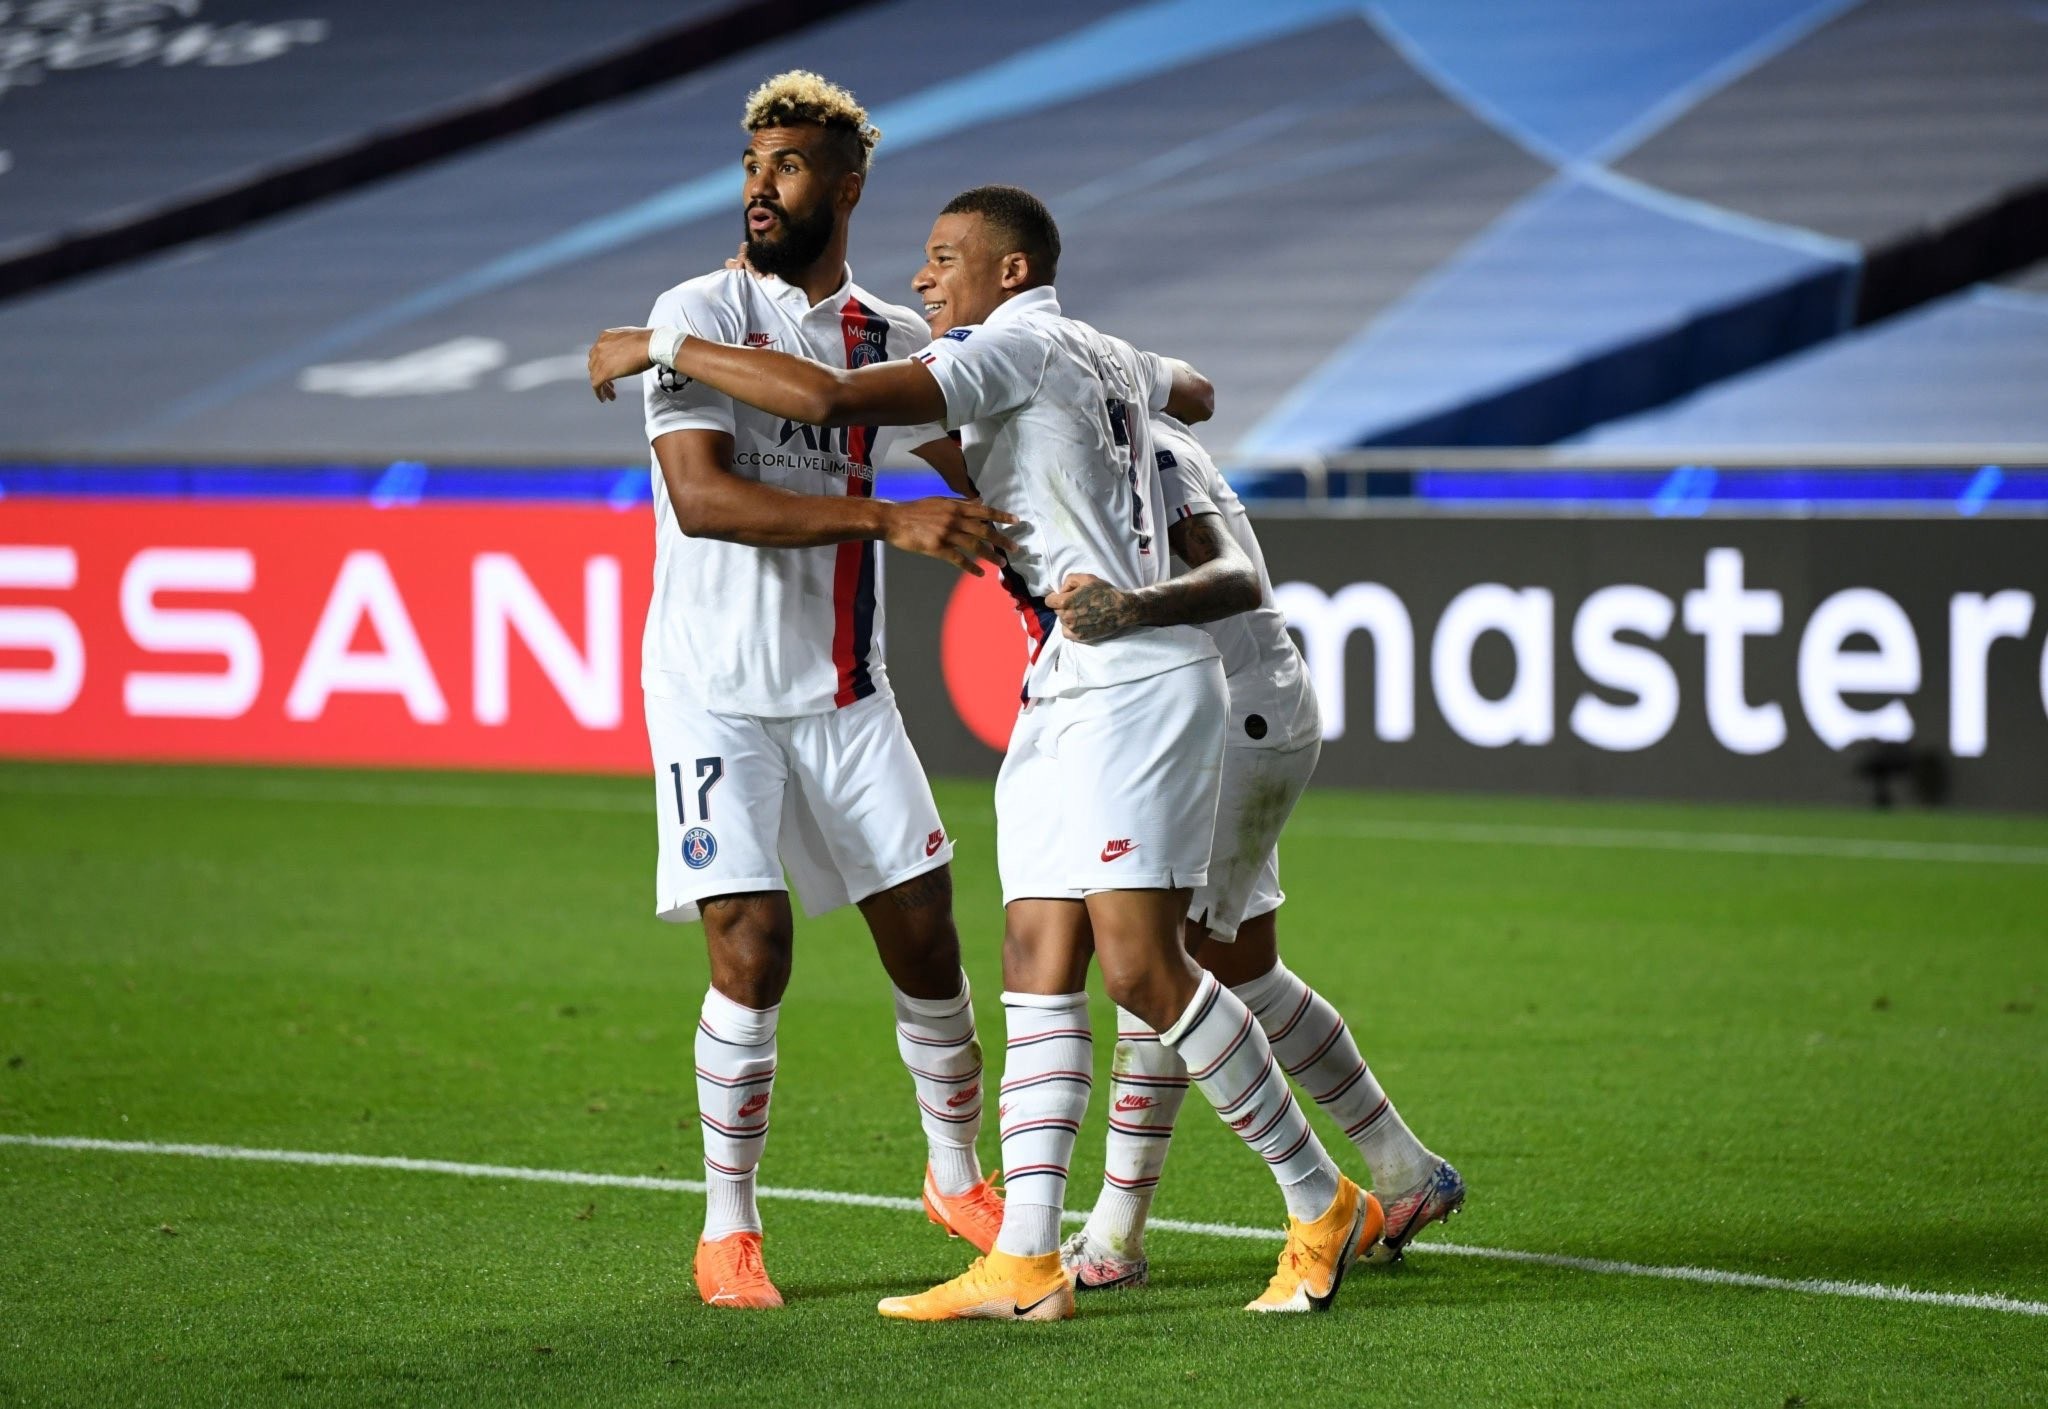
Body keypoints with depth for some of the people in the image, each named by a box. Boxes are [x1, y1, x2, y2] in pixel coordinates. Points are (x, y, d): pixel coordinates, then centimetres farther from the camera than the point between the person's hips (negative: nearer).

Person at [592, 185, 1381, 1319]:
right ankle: (1024, 1264, -3)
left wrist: (662, 346, -11)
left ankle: (1322, 1207, -2)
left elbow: (827, 397, -20)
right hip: (1062, 701, 10)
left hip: (1131, 683, -10)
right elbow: (1196, 393, 43)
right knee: (1039, 965, 2)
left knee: (1141, 968, -13)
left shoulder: (1019, 346, -9)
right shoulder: (1107, 359, 19)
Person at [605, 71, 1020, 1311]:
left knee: (924, 933, 5)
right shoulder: (701, 315, -9)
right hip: (718, 691, -5)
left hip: (848, 696, 5)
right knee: (752, 952, -11)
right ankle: (728, 1235, 3)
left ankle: (959, 1177, 27)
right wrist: (889, 521, -31)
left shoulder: (892, 337, 7)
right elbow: (701, 496, -23)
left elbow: (989, 466, 22)